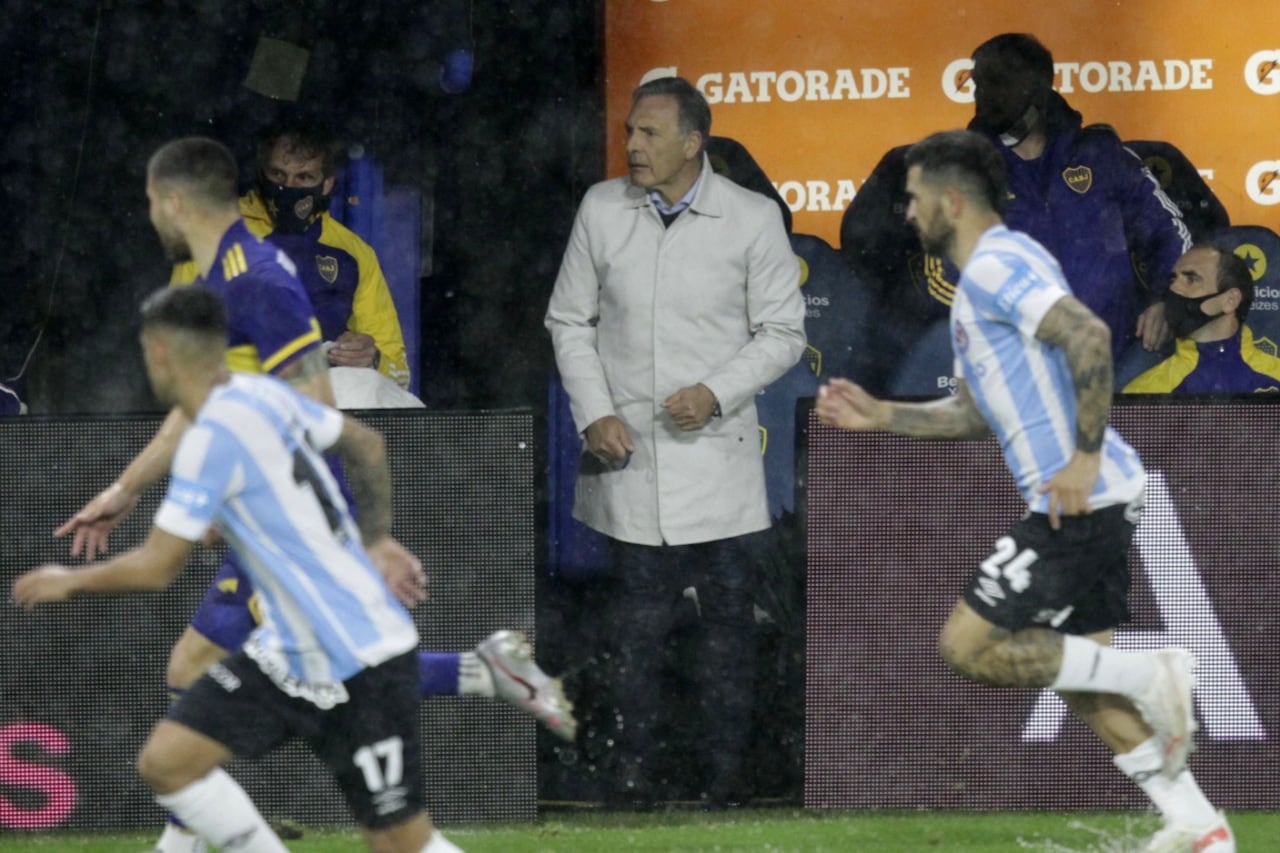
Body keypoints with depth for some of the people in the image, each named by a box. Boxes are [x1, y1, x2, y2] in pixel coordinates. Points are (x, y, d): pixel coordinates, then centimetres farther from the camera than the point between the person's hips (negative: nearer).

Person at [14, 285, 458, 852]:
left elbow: (155, 568, -17)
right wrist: (374, 538, 29)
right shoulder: (262, 394, 4)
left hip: (356, 665, -9)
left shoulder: (214, 435, -20)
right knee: (165, 762, 3)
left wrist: (69, 582, 0)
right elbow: (367, 446, 20)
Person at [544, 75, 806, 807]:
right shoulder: (602, 209, 3)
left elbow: (783, 333, 1)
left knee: (728, 612, 1)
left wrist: (716, 393, -14)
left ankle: (726, 768, 9)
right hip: (629, 452, 1)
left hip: (718, 452, -1)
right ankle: (636, 767, 11)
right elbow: (570, 320, 10)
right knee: (640, 620, 4)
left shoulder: (753, 218, -4)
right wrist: (595, 414, -3)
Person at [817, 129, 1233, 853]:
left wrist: (1084, 458, -27)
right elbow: (976, 413, 28)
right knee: (1079, 673, 12)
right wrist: (879, 416, 21)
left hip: (1079, 498, -10)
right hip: (1094, 500, 10)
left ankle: (1147, 677, -7)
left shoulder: (996, 265, -12)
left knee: (969, 647, -7)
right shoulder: (989, 272, 21)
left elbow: (1088, 335, -27)